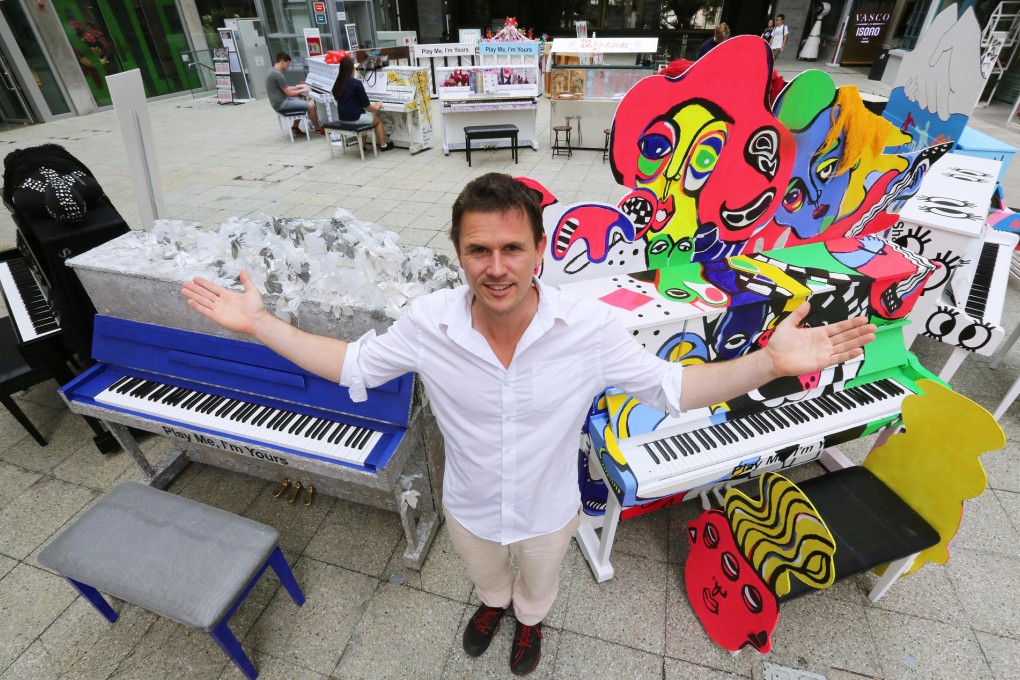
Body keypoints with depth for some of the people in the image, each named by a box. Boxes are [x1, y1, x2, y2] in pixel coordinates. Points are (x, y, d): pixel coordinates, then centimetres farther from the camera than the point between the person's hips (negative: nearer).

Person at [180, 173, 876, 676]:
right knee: (485, 573, 37)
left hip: (548, 509, 0)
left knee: (539, 583, 35)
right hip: (469, 506, 1)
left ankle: (529, 619, 73)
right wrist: (260, 323, -16)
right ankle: (494, 604, 75)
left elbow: (672, 387, -21)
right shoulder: (427, 322, -28)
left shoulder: (590, 326, -32)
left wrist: (769, 361, -33)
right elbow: (351, 364, -11)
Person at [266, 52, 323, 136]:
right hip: (281, 104, -11)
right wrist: (303, 90, -5)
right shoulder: (278, 74, -20)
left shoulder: (273, 71, 12)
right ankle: (318, 129, 3)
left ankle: (295, 127, 28)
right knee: (311, 105, -13)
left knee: (302, 100, 29)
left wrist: (299, 86, 14)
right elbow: (289, 93, -18)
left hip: (280, 101, 11)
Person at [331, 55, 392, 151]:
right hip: (355, 117, -7)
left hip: (342, 117, 7)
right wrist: (376, 108, 10)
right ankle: (383, 145, 22)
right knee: (378, 120, 20)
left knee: (366, 115, 35)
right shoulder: (356, 83, -15)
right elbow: (366, 105, -12)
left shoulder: (337, 83, 4)